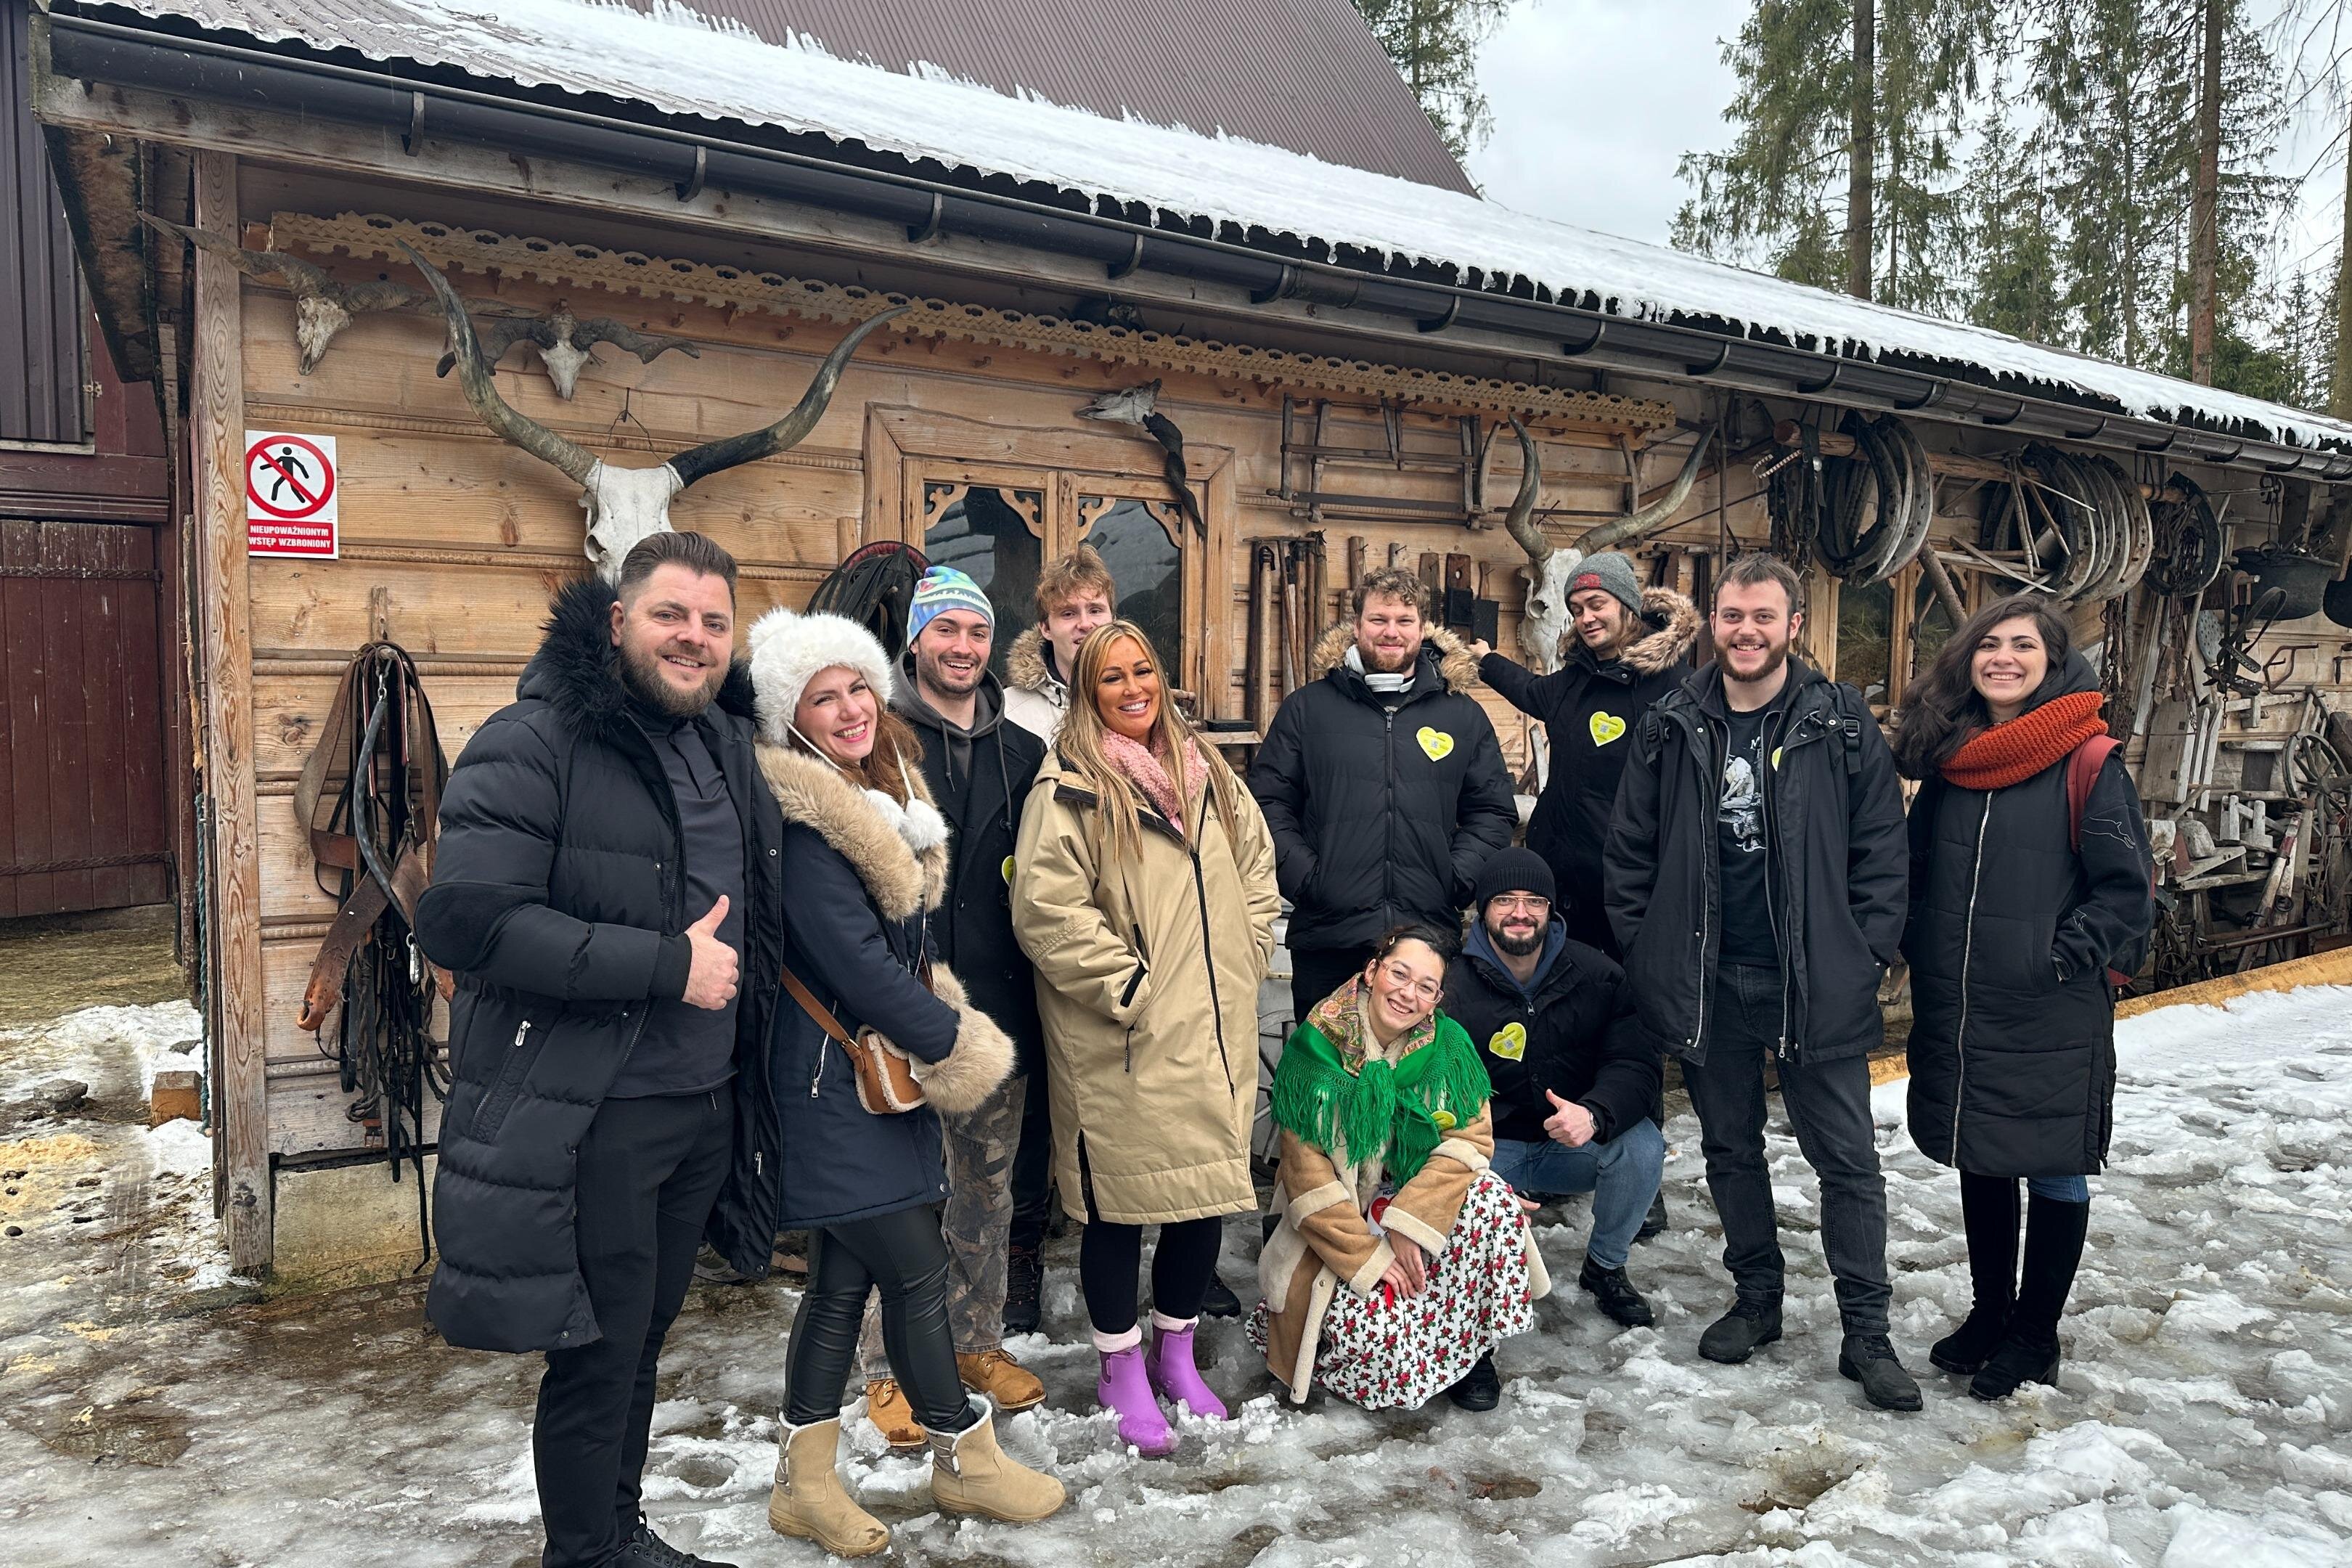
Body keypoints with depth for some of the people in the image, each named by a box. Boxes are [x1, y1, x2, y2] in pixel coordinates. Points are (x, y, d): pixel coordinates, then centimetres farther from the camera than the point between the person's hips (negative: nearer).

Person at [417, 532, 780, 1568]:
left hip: (703, 1104, 7)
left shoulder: (728, 742, 10)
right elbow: (466, 920, -24)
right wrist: (667, 963, -23)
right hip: (592, 1119, -7)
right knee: (598, 1356, 6)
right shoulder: (534, 742, -13)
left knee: (643, 1339, 20)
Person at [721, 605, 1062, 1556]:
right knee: (917, 1271, 2)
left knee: (846, 1277, 14)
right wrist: (956, 1047, -11)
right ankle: (966, 1459, 22)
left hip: (884, 1067, 9)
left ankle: (806, 1485, 27)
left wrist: (935, 1024, 8)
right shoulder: (798, 820, -19)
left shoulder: (886, 792, 9)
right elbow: (856, 962, -21)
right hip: (831, 1077, -9)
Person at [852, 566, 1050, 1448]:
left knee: (989, 1187, 17)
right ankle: (889, 1366, 21)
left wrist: (1031, 996, 7)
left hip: (998, 1009, 5)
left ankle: (977, 1341, 34)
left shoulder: (1022, 754, 9)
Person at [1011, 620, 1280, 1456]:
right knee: (1120, 1204, 3)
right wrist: (1125, 985, -15)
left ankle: (1176, 1352, 33)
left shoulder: (1207, 773, 12)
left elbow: (1257, 867, 20)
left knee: (1210, 1192, 12)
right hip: (1123, 1042, -6)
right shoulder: (1069, 787, -9)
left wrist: (1244, 955, 9)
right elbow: (1046, 908, -16)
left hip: (1215, 1033, 6)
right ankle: (1122, 1369, 25)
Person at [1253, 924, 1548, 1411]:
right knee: (1373, 1327, -27)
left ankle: (1472, 1348, -7)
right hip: (1338, 1227, -3)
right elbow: (1308, 1178, -16)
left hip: (1420, 1202, 3)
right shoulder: (1316, 1048, -16)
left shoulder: (1448, 1044, -6)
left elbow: (1471, 1138, -13)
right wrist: (1368, 1259, -20)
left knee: (1490, 1196, -27)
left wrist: (1409, 1223, -24)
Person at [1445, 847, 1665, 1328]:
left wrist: (1594, 1113, -36)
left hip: (1574, 1143, 2)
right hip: (1490, 1149, -2)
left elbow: (1635, 1064, -13)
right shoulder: (1453, 990, -13)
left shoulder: (1596, 975, -6)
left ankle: (1605, 1268, 2)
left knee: (1643, 1145, -28)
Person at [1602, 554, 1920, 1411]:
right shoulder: (1671, 729, 2)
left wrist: (1863, 960, -8)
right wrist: (1649, 953, 0)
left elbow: (1882, 851, -2)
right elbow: (1628, 852, 6)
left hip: (1816, 984, -2)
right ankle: (1756, 1299, 32)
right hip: (1706, 983, 2)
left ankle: (1866, 1332, 17)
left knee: (1846, 1157, 4)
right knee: (1731, 1149, 15)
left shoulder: (1841, 724, -3)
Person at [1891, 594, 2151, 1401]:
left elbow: (2126, 891, -9)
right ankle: (1990, 1312, 34)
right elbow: (1919, 871, 17)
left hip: (2054, 1022, -5)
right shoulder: (1949, 758, 7)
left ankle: (2036, 1336, 24)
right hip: (1956, 1012, 5)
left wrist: (2065, 960, -15)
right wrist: (1921, 953, 7)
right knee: (1981, 1161, 17)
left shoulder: (2090, 762, -9)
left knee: (2054, 1171, 8)